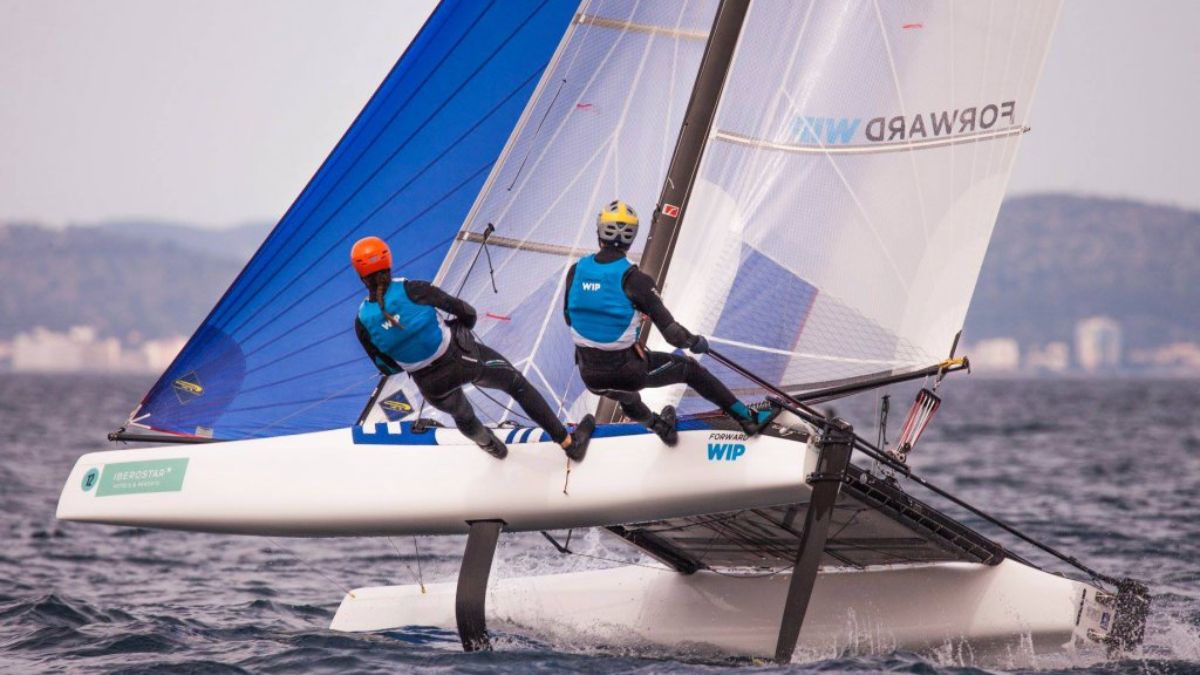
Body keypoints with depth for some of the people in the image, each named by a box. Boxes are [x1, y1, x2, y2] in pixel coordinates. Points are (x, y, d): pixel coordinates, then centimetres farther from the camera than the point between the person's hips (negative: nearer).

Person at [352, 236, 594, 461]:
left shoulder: (363, 321, -12)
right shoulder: (411, 290, -20)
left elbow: (386, 367, 1)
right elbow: (466, 313, -12)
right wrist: (458, 327, 12)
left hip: (432, 386, 3)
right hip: (461, 357, -3)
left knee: (462, 416, 36)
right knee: (517, 383, 22)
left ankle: (493, 446, 67)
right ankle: (570, 443, 28)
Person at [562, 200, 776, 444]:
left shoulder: (576, 271, -5)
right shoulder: (633, 279, -18)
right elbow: (671, 332, -15)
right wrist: (695, 342, 5)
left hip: (590, 377, 4)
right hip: (627, 373, -4)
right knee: (689, 368, 18)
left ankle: (657, 424, 60)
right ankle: (748, 418, 25)